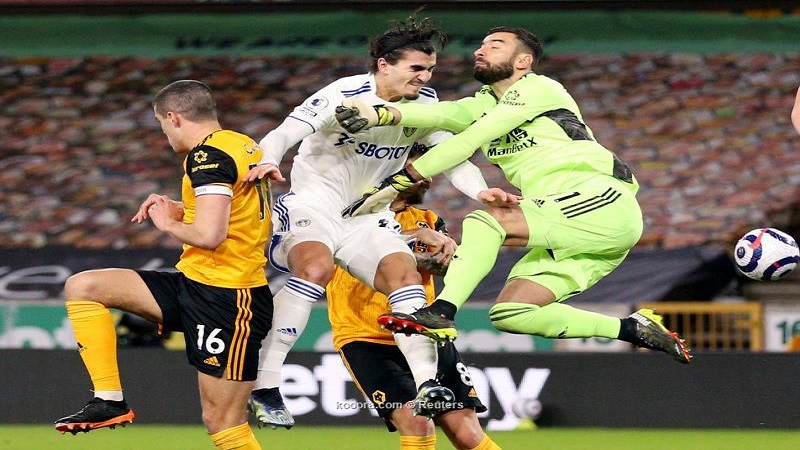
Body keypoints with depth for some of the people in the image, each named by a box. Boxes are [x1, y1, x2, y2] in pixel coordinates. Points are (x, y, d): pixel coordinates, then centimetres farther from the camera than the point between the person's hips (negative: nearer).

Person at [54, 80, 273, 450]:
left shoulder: (208, 155, -17)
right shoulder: (244, 146, 11)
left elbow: (209, 235, -27)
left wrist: (168, 224, -6)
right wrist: (182, 211, 14)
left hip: (227, 301, -10)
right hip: (194, 284, 10)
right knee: (82, 287, 4)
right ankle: (109, 400, -1)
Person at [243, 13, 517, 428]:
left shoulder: (424, 104, 0)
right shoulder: (344, 96, -17)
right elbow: (283, 134, -22)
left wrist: (479, 192, -17)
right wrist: (266, 163, -45)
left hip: (367, 220, 6)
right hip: (312, 206, -6)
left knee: (405, 275, -19)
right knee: (316, 268, -33)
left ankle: (426, 384, -23)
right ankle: (262, 386, -35)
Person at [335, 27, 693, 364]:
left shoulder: (536, 88, -1)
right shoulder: (485, 105, 21)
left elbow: (468, 142, -10)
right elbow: (441, 114, 0)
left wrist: (398, 181, -12)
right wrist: (380, 115, -20)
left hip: (603, 201, -8)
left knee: (483, 221, -21)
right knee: (509, 314, -3)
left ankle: (441, 313, -35)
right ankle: (633, 329, 1)